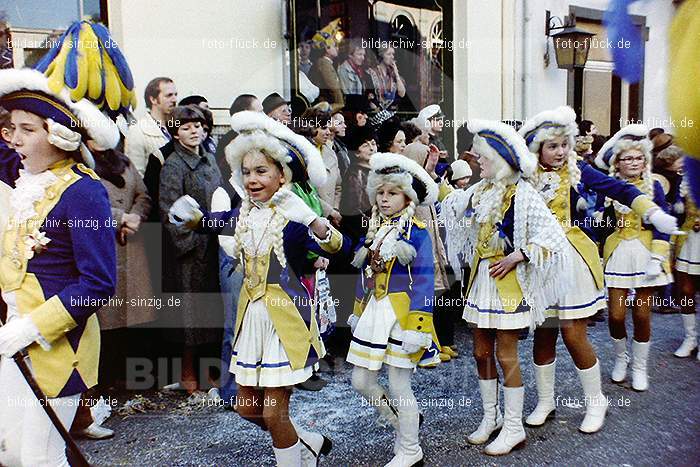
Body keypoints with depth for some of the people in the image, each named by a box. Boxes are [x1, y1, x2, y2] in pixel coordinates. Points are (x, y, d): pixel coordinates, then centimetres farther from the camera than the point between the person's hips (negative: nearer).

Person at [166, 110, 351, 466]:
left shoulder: (293, 220, -18)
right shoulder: (243, 215, 2)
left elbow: (341, 250, -30)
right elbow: (206, 222, 21)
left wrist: (310, 218, -47)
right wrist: (188, 215, -1)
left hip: (286, 316, -7)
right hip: (251, 314, 7)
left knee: (273, 414, 2)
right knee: (248, 408, 18)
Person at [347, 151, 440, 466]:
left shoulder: (416, 232, -9)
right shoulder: (373, 230, 11)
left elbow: (423, 279, -14)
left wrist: (416, 323, -20)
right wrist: (358, 311, 19)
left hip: (401, 312, -7)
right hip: (373, 311, 7)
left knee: (398, 387, 2)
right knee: (361, 381, 9)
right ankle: (403, 422, 34)